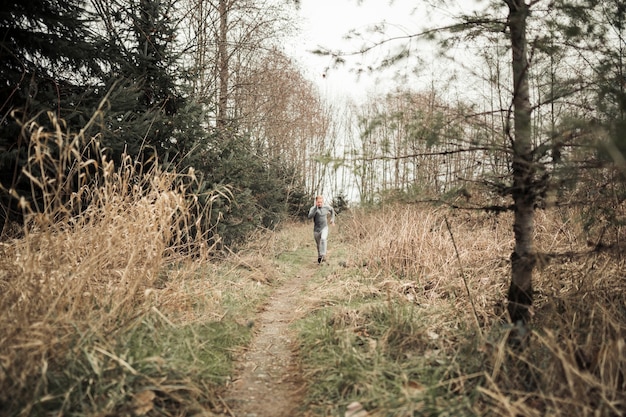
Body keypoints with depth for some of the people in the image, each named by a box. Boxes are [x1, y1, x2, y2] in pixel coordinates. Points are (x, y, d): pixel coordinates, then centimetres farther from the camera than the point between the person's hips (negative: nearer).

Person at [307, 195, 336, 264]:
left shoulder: (326, 207, -2)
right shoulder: (313, 208, -9)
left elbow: (332, 210, 21)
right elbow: (310, 216, -29)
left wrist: (332, 219, 14)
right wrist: (316, 207, -30)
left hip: (324, 228, 0)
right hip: (316, 230, 1)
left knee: (323, 239, -30)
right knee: (318, 245, 13)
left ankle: (323, 256, -32)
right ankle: (319, 257, 36)